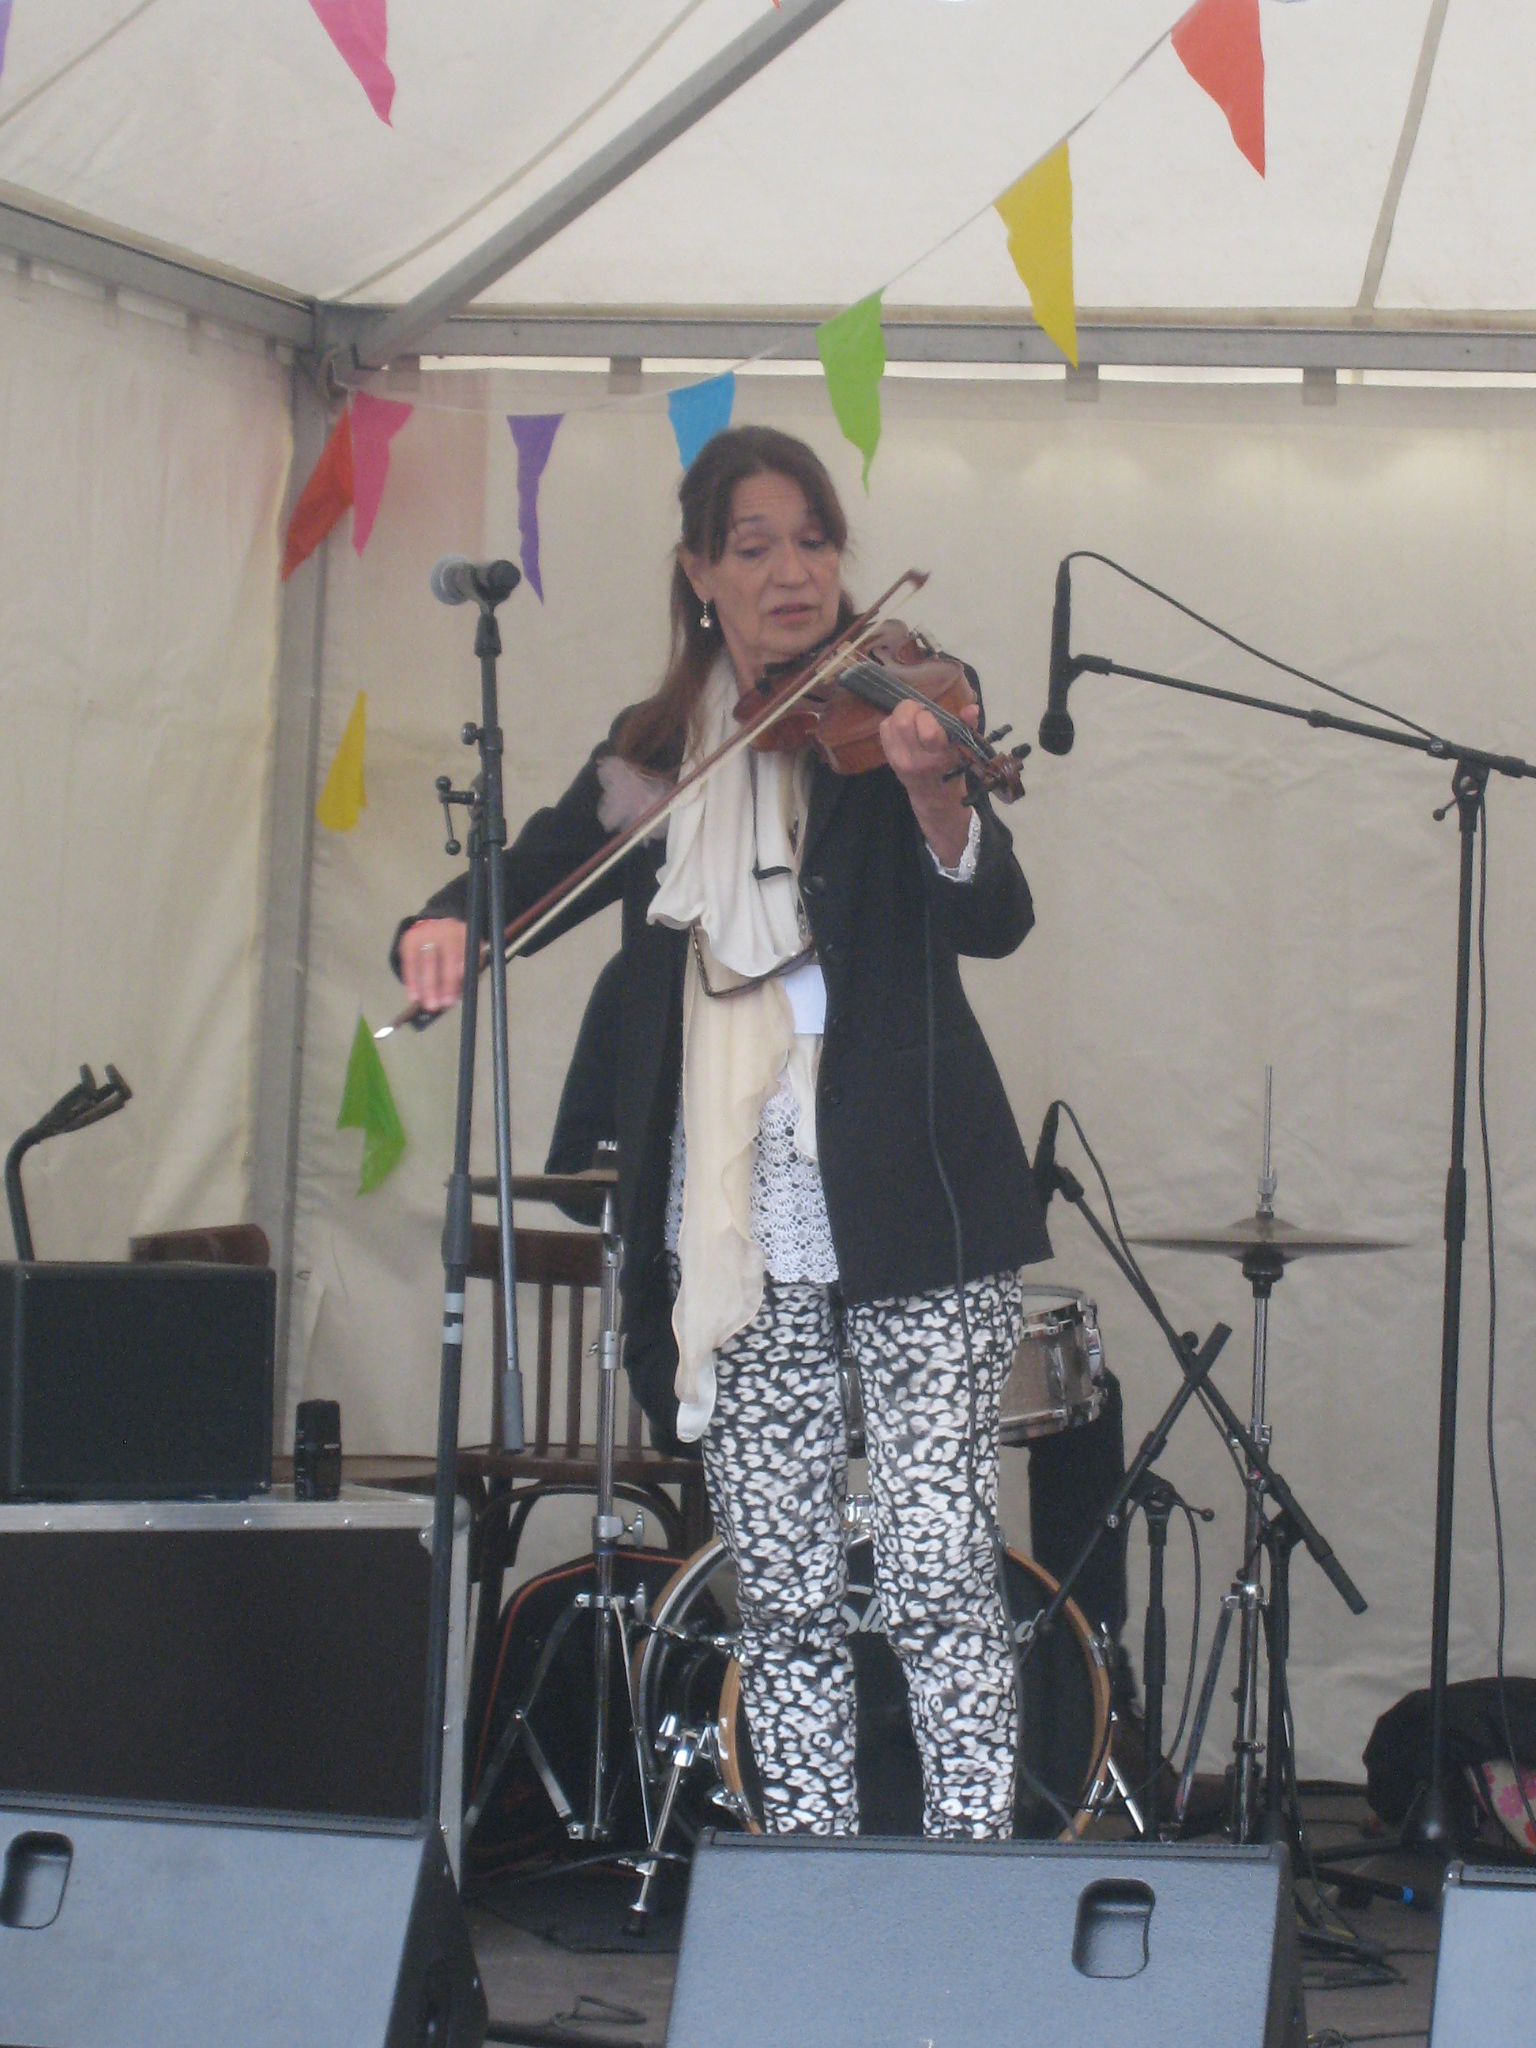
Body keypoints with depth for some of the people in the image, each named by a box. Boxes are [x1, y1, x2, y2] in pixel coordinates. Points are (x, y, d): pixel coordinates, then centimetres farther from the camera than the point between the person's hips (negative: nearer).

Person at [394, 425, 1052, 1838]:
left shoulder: (888, 706, 1)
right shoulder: (655, 751, 13)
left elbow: (994, 922, -12)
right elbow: (529, 879, 16)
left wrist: (936, 792, -34)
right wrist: (445, 925, -9)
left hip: (905, 1208, -4)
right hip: (739, 1236, 4)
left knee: (939, 1578, -10)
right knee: (784, 1602, 6)